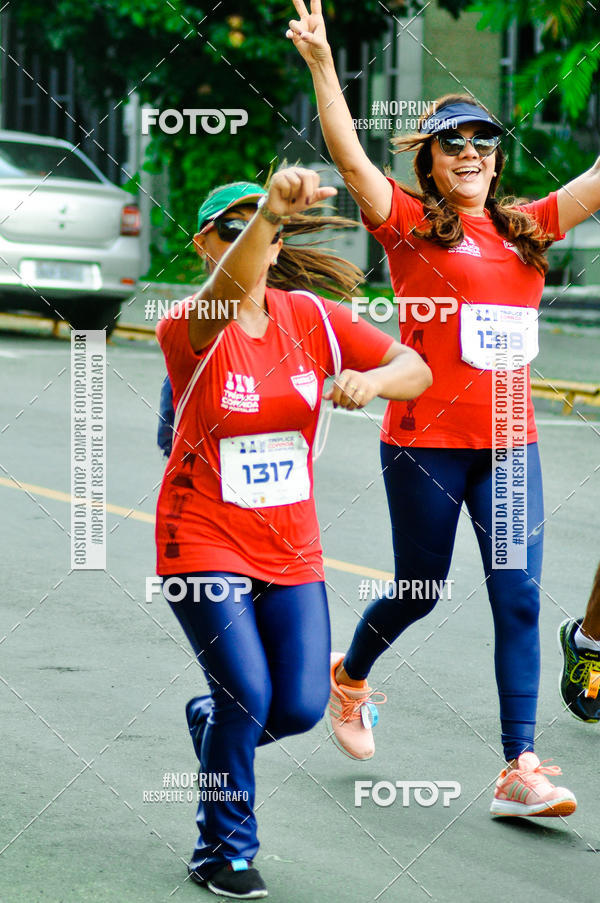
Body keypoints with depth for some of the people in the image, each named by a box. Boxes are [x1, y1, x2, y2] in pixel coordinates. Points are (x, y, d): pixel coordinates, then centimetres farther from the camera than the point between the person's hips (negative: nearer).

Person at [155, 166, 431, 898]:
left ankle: (212, 723, 33)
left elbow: (416, 369, 1)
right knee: (248, 692, -16)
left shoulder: (310, 316, 0)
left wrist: (372, 380, -23)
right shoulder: (190, 328, -15)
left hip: (291, 547, 5)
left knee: (302, 705, -2)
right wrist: (267, 209, -59)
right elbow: (227, 292, -40)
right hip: (204, 542, -4)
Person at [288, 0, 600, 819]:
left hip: (507, 444, 4)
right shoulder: (409, 223, -3)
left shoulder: (525, 229, 10)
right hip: (425, 440, -4)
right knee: (419, 590, 10)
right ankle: (347, 677, 42)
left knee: (518, 597, -4)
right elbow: (350, 156, -17)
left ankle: (520, 771, -3)